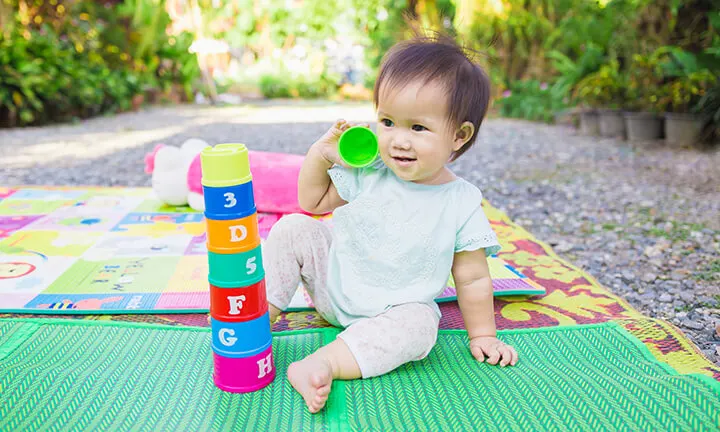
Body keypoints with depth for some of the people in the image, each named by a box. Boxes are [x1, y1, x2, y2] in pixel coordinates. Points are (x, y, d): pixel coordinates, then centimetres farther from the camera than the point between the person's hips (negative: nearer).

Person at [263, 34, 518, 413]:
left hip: (396, 309, -2)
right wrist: (321, 154, -9)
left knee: (419, 325, -33)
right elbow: (312, 202, 5)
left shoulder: (461, 205, -16)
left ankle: (321, 364, -37)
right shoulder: (368, 172, -10)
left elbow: (472, 279, -6)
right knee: (293, 229, -13)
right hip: (333, 280, 3)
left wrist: (482, 336, -2)